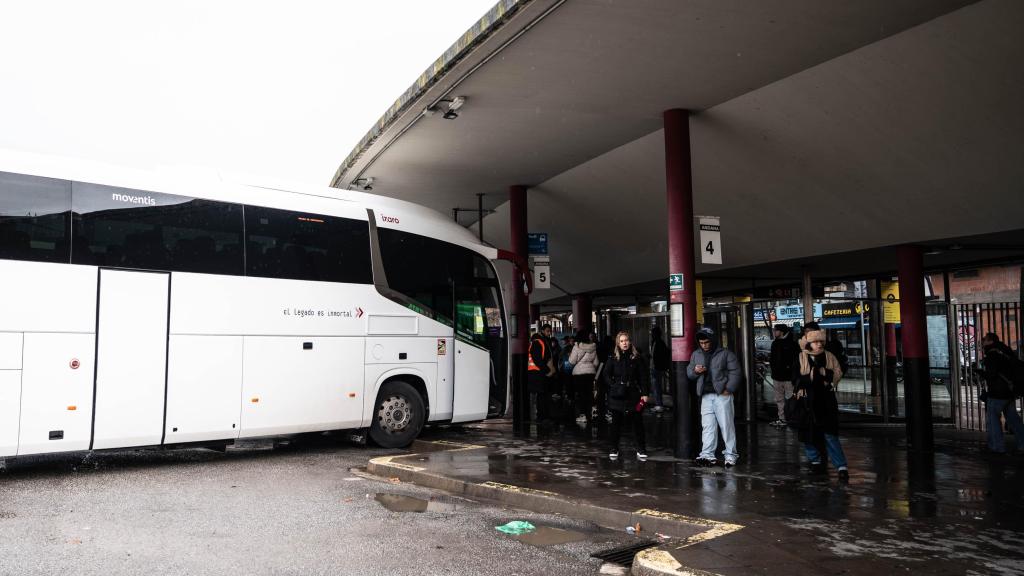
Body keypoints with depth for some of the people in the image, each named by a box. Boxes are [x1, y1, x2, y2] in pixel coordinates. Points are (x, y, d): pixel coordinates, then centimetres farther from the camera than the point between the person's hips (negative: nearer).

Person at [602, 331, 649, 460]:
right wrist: (614, 386, -7)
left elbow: (643, 376, 3)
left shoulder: (637, 357, 2)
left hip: (633, 394, 0)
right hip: (617, 395, 0)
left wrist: (644, 393, -2)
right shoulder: (613, 358, 3)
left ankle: (641, 449, 10)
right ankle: (614, 449, 16)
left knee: (637, 421, 0)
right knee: (616, 422, 6)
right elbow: (606, 374, 4)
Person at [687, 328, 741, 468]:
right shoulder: (696, 355, 13)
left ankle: (731, 455, 10)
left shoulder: (725, 354, -2)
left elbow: (736, 372, -4)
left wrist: (729, 389, -12)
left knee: (726, 425, 0)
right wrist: (695, 370, -6)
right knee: (707, 426, 3)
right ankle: (707, 455, 5)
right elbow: (689, 372, 18)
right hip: (706, 396, 4)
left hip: (722, 395, -4)